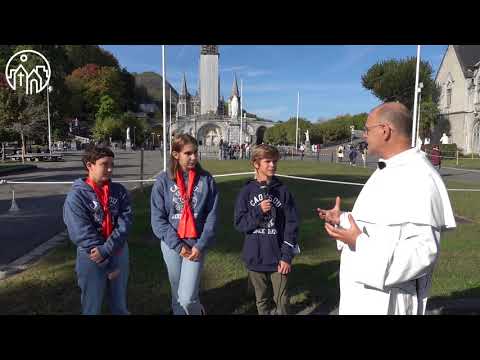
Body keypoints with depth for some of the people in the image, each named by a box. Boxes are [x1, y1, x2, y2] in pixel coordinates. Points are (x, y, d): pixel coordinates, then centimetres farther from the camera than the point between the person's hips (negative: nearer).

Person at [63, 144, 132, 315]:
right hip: (91, 259, -3)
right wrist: (107, 265, -15)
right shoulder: (76, 195, -11)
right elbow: (82, 234, -16)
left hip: (119, 254, 3)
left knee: (120, 304, 19)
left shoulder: (119, 190, 0)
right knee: (92, 306, 14)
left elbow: (125, 220, -10)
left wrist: (107, 249, -23)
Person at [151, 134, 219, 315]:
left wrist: (201, 245, -12)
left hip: (196, 244, -1)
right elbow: (158, 218, -5)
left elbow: (212, 217, -4)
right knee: (177, 295, 17)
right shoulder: (163, 180, -5)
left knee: (187, 298, -5)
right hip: (171, 244, 2)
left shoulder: (206, 179, -5)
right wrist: (177, 244, -11)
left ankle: (197, 310, 27)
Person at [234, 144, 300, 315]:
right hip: (255, 258, 1)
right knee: (263, 301, 17)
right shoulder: (247, 191, -2)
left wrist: (287, 256, -9)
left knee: (281, 301, 8)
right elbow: (239, 224, -4)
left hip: (278, 257, -1)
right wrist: (259, 211, -18)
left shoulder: (283, 191, -3)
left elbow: (292, 225, -4)